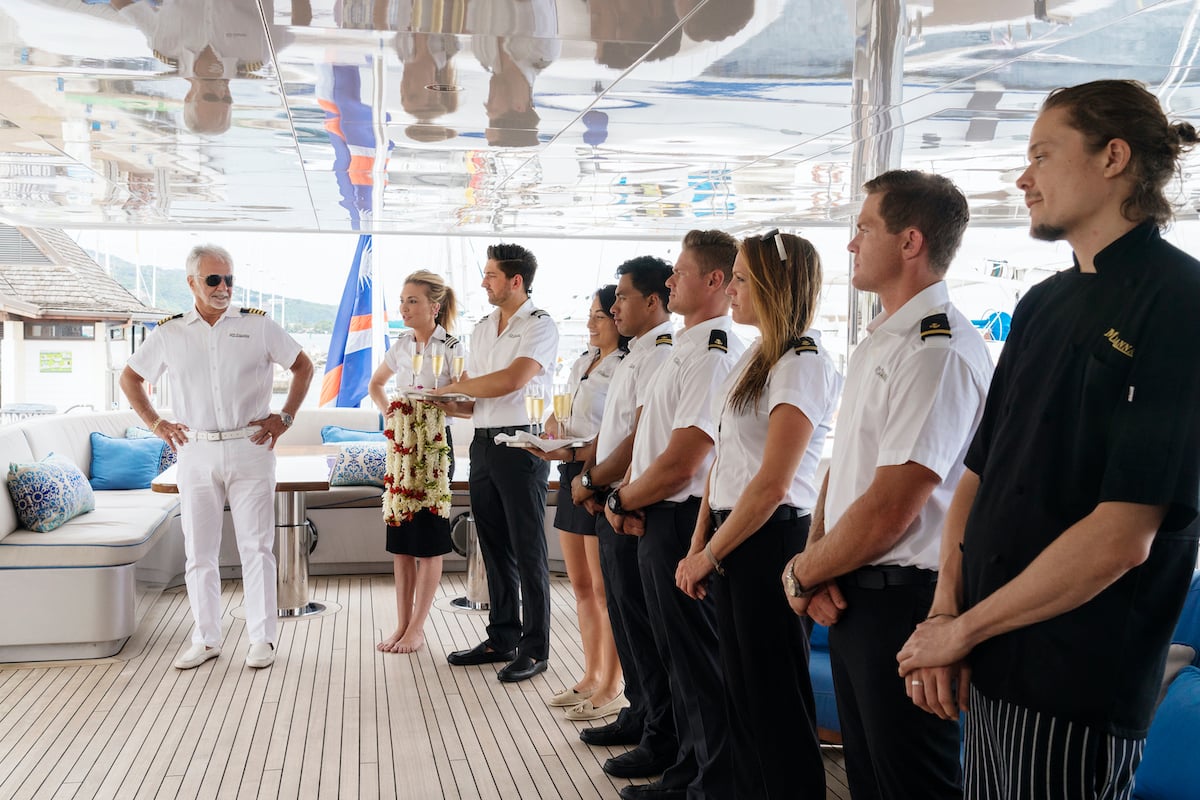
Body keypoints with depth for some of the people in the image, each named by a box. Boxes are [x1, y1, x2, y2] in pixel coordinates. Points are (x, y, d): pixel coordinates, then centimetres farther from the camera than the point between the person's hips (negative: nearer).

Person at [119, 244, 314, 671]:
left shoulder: (258, 325, 2)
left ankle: (262, 638, 9)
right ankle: (206, 639, 19)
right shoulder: (169, 333, 6)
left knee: (256, 546, 0)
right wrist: (155, 423, 8)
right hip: (195, 452, 2)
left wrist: (285, 416, 3)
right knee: (199, 551, 7)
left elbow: (303, 366, 10)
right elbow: (130, 377, 18)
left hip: (250, 448, -2)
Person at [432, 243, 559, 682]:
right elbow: (472, 399, 16)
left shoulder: (540, 326, -7)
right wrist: (447, 404, -6)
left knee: (528, 551, -1)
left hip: (521, 444, -7)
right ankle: (502, 638, 24)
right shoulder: (482, 328, 16)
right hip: (483, 443, 7)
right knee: (494, 547, 13)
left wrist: (452, 387, -10)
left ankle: (534, 649, 8)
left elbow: (512, 380, -21)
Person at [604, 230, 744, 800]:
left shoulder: (713, 355, -18)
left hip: (681, 522, -10)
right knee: (680, 658, 20)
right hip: (659, 520, 10)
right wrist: (629, 501, 1)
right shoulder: (688, 347, 13)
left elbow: (678, 466, -22)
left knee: (698, 665, 2)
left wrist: (622, 500, -7)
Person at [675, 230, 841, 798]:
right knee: (740, 691, 17)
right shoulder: (755, 357, 13)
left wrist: (709, 556, -12)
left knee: (773, 697, 4)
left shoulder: (802, 363, -15)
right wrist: (699, 544, 6)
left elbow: (772, 484, -20)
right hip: (731, 539, 9)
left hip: (770, 539, -9)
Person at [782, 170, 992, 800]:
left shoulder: (941, 352, -20)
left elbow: (888, 511, -23)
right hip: (852, 596, 9)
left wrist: (801, 575, -9)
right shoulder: (878, 342, 12)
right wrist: (815, 558, -1)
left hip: (903, 601, -9)